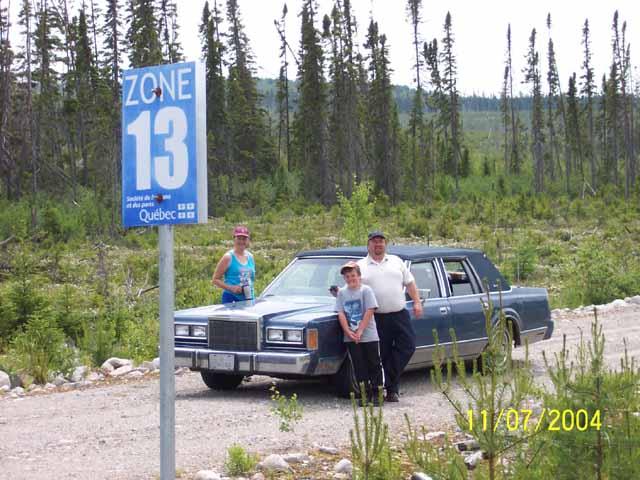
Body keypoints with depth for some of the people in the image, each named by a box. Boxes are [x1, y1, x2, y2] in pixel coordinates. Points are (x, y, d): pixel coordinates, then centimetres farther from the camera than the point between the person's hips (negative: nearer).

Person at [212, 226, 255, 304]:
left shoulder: (250, 257, 13)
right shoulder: (228, 257, -4)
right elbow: (215, 280, -5)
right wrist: (231, 288, -15)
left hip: (248, 299, 6)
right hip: (231, 299, -6)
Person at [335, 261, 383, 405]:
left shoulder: (366, 290, -5)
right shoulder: (341, 293, 4)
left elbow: (370, 311, -11)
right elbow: (341, 314, -1)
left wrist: (359, 331, -16)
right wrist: (349, 332, -12)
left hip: (369, 335, -2)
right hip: (351, 338, 2)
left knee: (374, 365, 3)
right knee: (359, 367, 5)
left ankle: (376, 393, 12)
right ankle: (365, 394, 12)